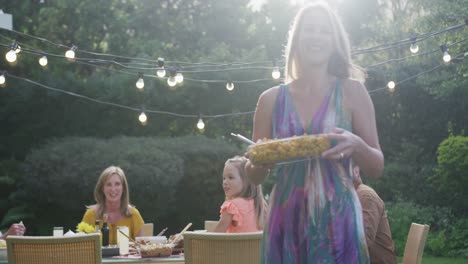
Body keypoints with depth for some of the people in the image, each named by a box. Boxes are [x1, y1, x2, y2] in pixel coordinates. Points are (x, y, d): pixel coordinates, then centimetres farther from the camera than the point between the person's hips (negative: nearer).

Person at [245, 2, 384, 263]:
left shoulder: (352, 91, 2)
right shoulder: (271, 99, 6)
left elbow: (377, 167, 4)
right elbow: (255, 176, 13)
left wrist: (356, 145, -16)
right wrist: (260, 161, -10)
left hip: (337, 221, -1)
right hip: (285, 222, 2)